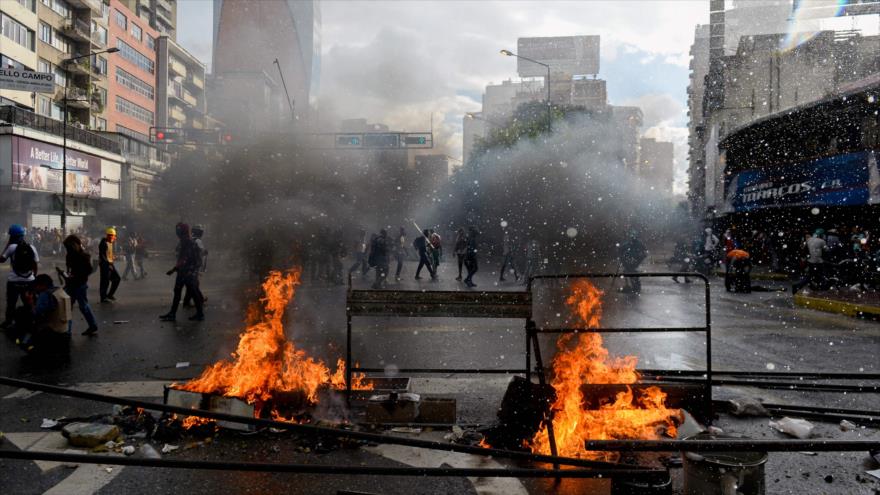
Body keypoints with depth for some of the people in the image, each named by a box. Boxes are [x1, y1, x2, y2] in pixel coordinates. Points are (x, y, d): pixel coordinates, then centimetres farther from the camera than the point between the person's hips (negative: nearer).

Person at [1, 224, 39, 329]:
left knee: (11, 303, 11)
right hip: (29, 281, 3)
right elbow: (35, 265, 4)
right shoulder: (32, 248, 1)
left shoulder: (12, 247, -9)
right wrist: (34, 276, 17)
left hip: (14, 281, -3)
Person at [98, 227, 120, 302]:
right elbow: (102, 256, -20)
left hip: (110, 264, 9)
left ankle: (110, 294, 18)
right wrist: (108, 264, -22)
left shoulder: (110, 243, 13)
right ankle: (103, 298, 5)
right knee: (105, 281, -4)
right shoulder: (103, 243, -15)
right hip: (105, 264, -9)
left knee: (117, 278, 10)